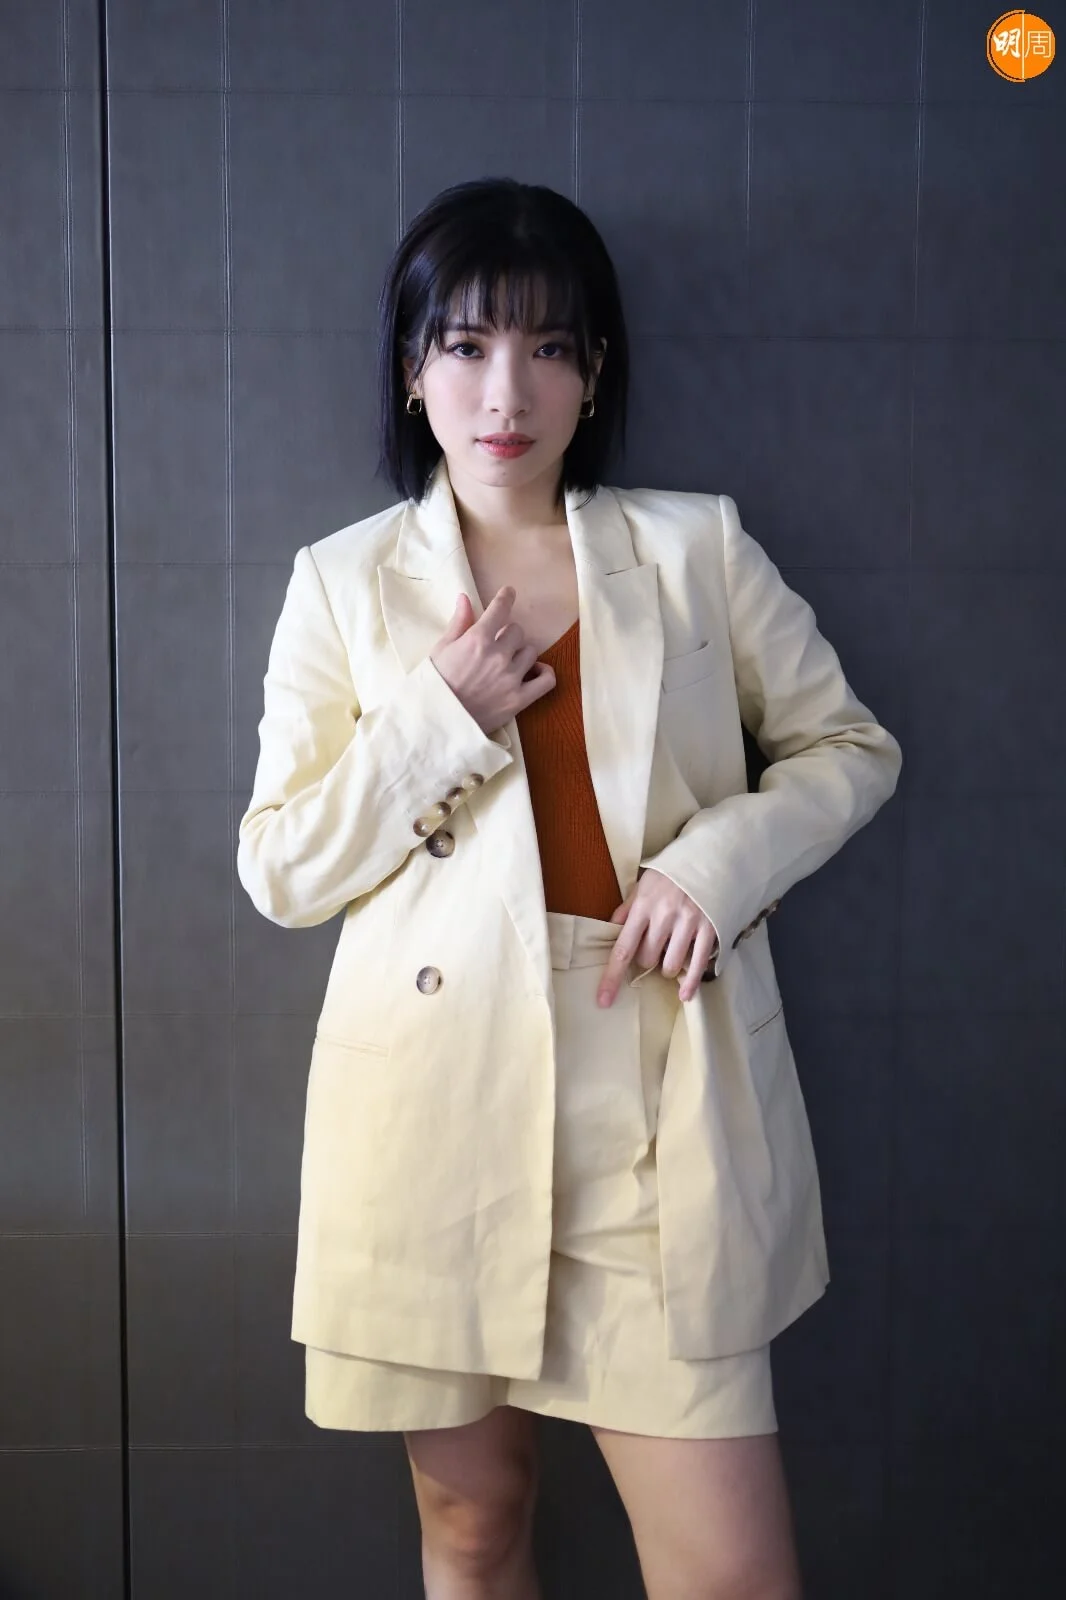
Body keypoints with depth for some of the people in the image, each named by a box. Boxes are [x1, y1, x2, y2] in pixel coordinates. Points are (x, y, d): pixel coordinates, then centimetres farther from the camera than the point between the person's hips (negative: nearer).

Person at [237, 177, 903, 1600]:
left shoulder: (697, 547, 6)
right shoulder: (344, 581, 5)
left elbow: (851, 744, 12)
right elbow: (279, 871, 5)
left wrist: (723, 854, -7)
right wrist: (439, 721, -10)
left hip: (657, 1098, 0)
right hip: (439, 1098, 1)